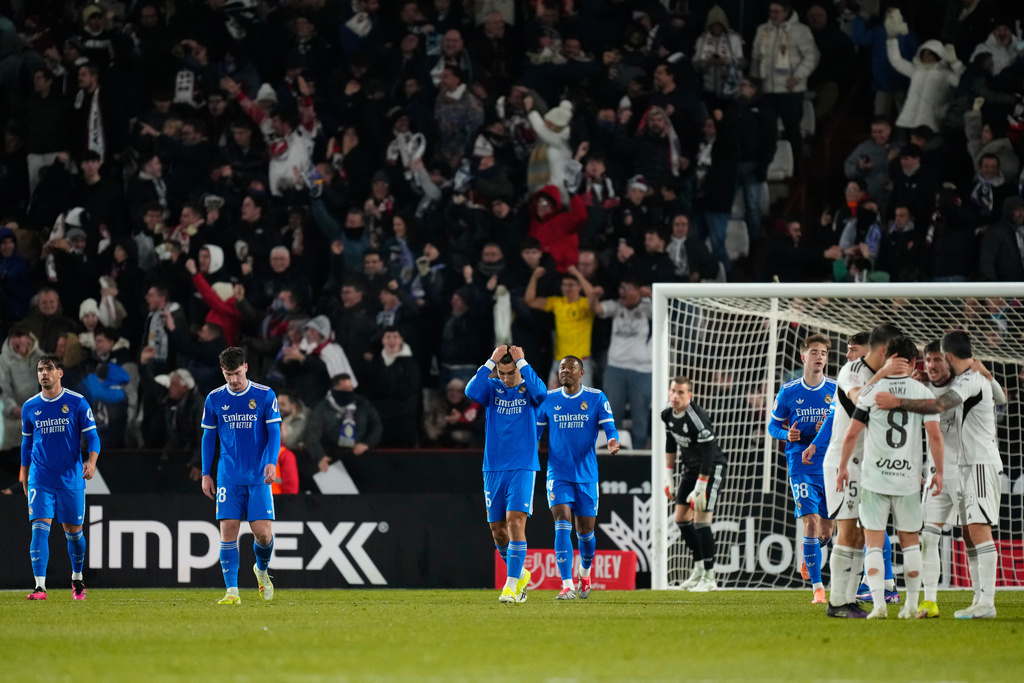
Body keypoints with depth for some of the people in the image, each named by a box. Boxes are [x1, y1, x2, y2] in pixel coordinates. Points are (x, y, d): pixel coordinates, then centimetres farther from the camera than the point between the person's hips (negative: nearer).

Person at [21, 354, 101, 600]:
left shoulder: (77, 403, -2)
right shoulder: (30, 407, 6)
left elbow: (92, 436, -2)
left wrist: (91, 462, -20)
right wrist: (24, 476, 19)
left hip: (71, 479, -1)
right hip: (40, 479, 1)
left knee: (73, 531, 9)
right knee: (39, 528, -13)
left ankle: (77, 579, 32)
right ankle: (40, 586, -18)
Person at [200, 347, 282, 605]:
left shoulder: (265, 396, -1)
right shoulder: (215, 399, 5)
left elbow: (274, 432, -1)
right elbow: (208, 437, 12)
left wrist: (271, 462, -17)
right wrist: (206, 474, 8)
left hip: (258, 477, -1)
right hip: (228, 476, 1)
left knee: (263, 532, -6)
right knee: (228, 531, -9)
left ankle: (262, 569, 26)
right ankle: (232, 591, -6)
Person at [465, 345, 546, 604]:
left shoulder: (528, 388, 2)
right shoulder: (492, 388, 7)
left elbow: (540, 392, -22)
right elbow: (472, 391, -14)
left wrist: (522, 362, -15)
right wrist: (491, 362, -15)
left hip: (523, 468, -3)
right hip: (494, 468, 3)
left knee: (516, 522, -16)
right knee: (497, 529, 7)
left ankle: (512, 586, -15)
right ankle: (520, 574, 29)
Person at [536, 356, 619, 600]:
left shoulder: (596, 398, 0)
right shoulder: (548, 399, 5)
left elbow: (609, 426, -7)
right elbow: (536, 431, 12)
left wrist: (612, 441, -29)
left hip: (586, 474, 0)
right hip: (558, 474, 0)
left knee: (586, 530, 8)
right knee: (562, 524, -16)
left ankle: (585, 572, 38)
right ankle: (567, 585, -19)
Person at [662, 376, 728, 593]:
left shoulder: (697, 419, -28)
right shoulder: (668, 415, -3)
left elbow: (708, 455, -26)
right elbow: (671, 444, 14)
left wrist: (699, 489, -25)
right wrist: (669, 478, 13)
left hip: (712, 469, -8)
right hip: (691, 468, 8)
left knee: (701, 519, -15)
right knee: (681, 518, 8)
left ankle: (710, 578, -10)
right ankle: (699, 568, 24)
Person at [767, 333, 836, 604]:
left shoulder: (837, 390, 3)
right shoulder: (789, 392, 2)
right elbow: (773, 425, 11)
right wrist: (787, 435, -11)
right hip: (801, 466, -2)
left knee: (826, 531, 9)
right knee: (810, 523, -15)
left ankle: (807, 555, 44)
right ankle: (818, 588, -12)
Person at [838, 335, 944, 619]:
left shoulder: (872, 391, -3)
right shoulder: (922, 392, 0)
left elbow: (852, 433, -4)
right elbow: (935, 434, -5)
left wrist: (843, 468, 7)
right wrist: (939, 471, 4)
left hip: (874, 478, -2)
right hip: (908, 478, 2)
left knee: (873, 542, 1)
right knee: (910, 541, 15)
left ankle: (878, 603, -12)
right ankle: (911, 605, 17)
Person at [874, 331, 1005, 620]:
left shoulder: (970, 380, -15)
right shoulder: (979, 377, 15)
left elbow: (939, 405, -31)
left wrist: (898, 402, -35)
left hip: (981, 463, -11)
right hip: (968, 465, 11)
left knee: (979, 528, -16)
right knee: (970, 532, 9)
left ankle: (987, 602, -22)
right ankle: (980, 599, 10)